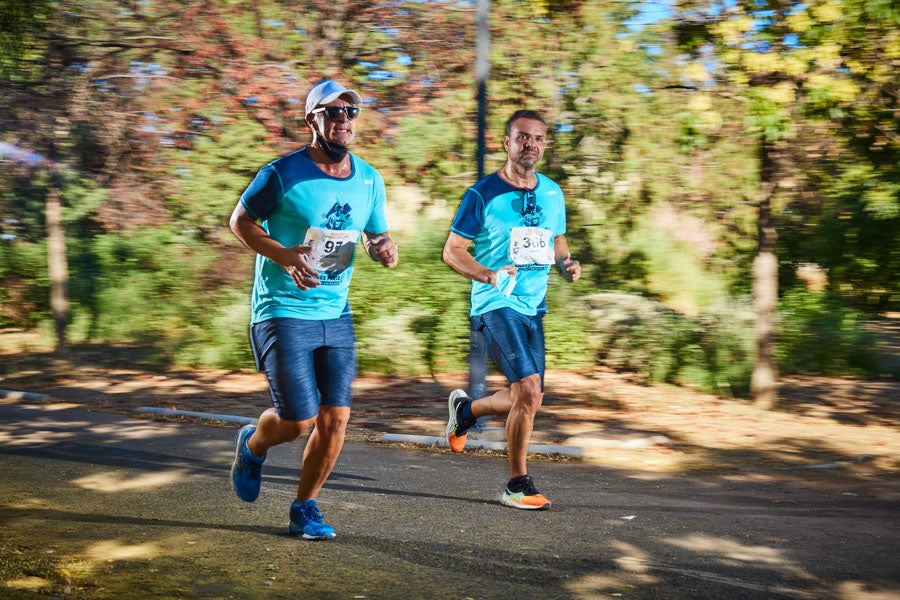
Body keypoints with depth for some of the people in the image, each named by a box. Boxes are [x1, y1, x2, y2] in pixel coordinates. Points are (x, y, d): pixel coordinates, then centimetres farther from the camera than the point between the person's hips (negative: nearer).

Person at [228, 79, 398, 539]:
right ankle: (252, 445, 30)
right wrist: (282, 254, -19)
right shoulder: (284, 173, -11)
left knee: (336, 416, 1)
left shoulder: (369, 180, 5)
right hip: (283, 313, -5)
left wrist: (385, 249, -8)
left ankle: (304, 509, 20)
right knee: (299, 420, -7)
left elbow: (377, 235, 17)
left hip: (336, 315, 5)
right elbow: (240, 220, -2)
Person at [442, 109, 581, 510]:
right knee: (529, 389, -19)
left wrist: (567, 265, 0)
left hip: (534, 306, 7)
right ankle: (517, 486, -4)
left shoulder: (552, 193, 10)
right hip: (496, 304, -7)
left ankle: (465, 408, 39)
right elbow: (452, 251, -5)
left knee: (529, 400, 10)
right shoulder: (483, 194, -6)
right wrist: (489, 275, -21)